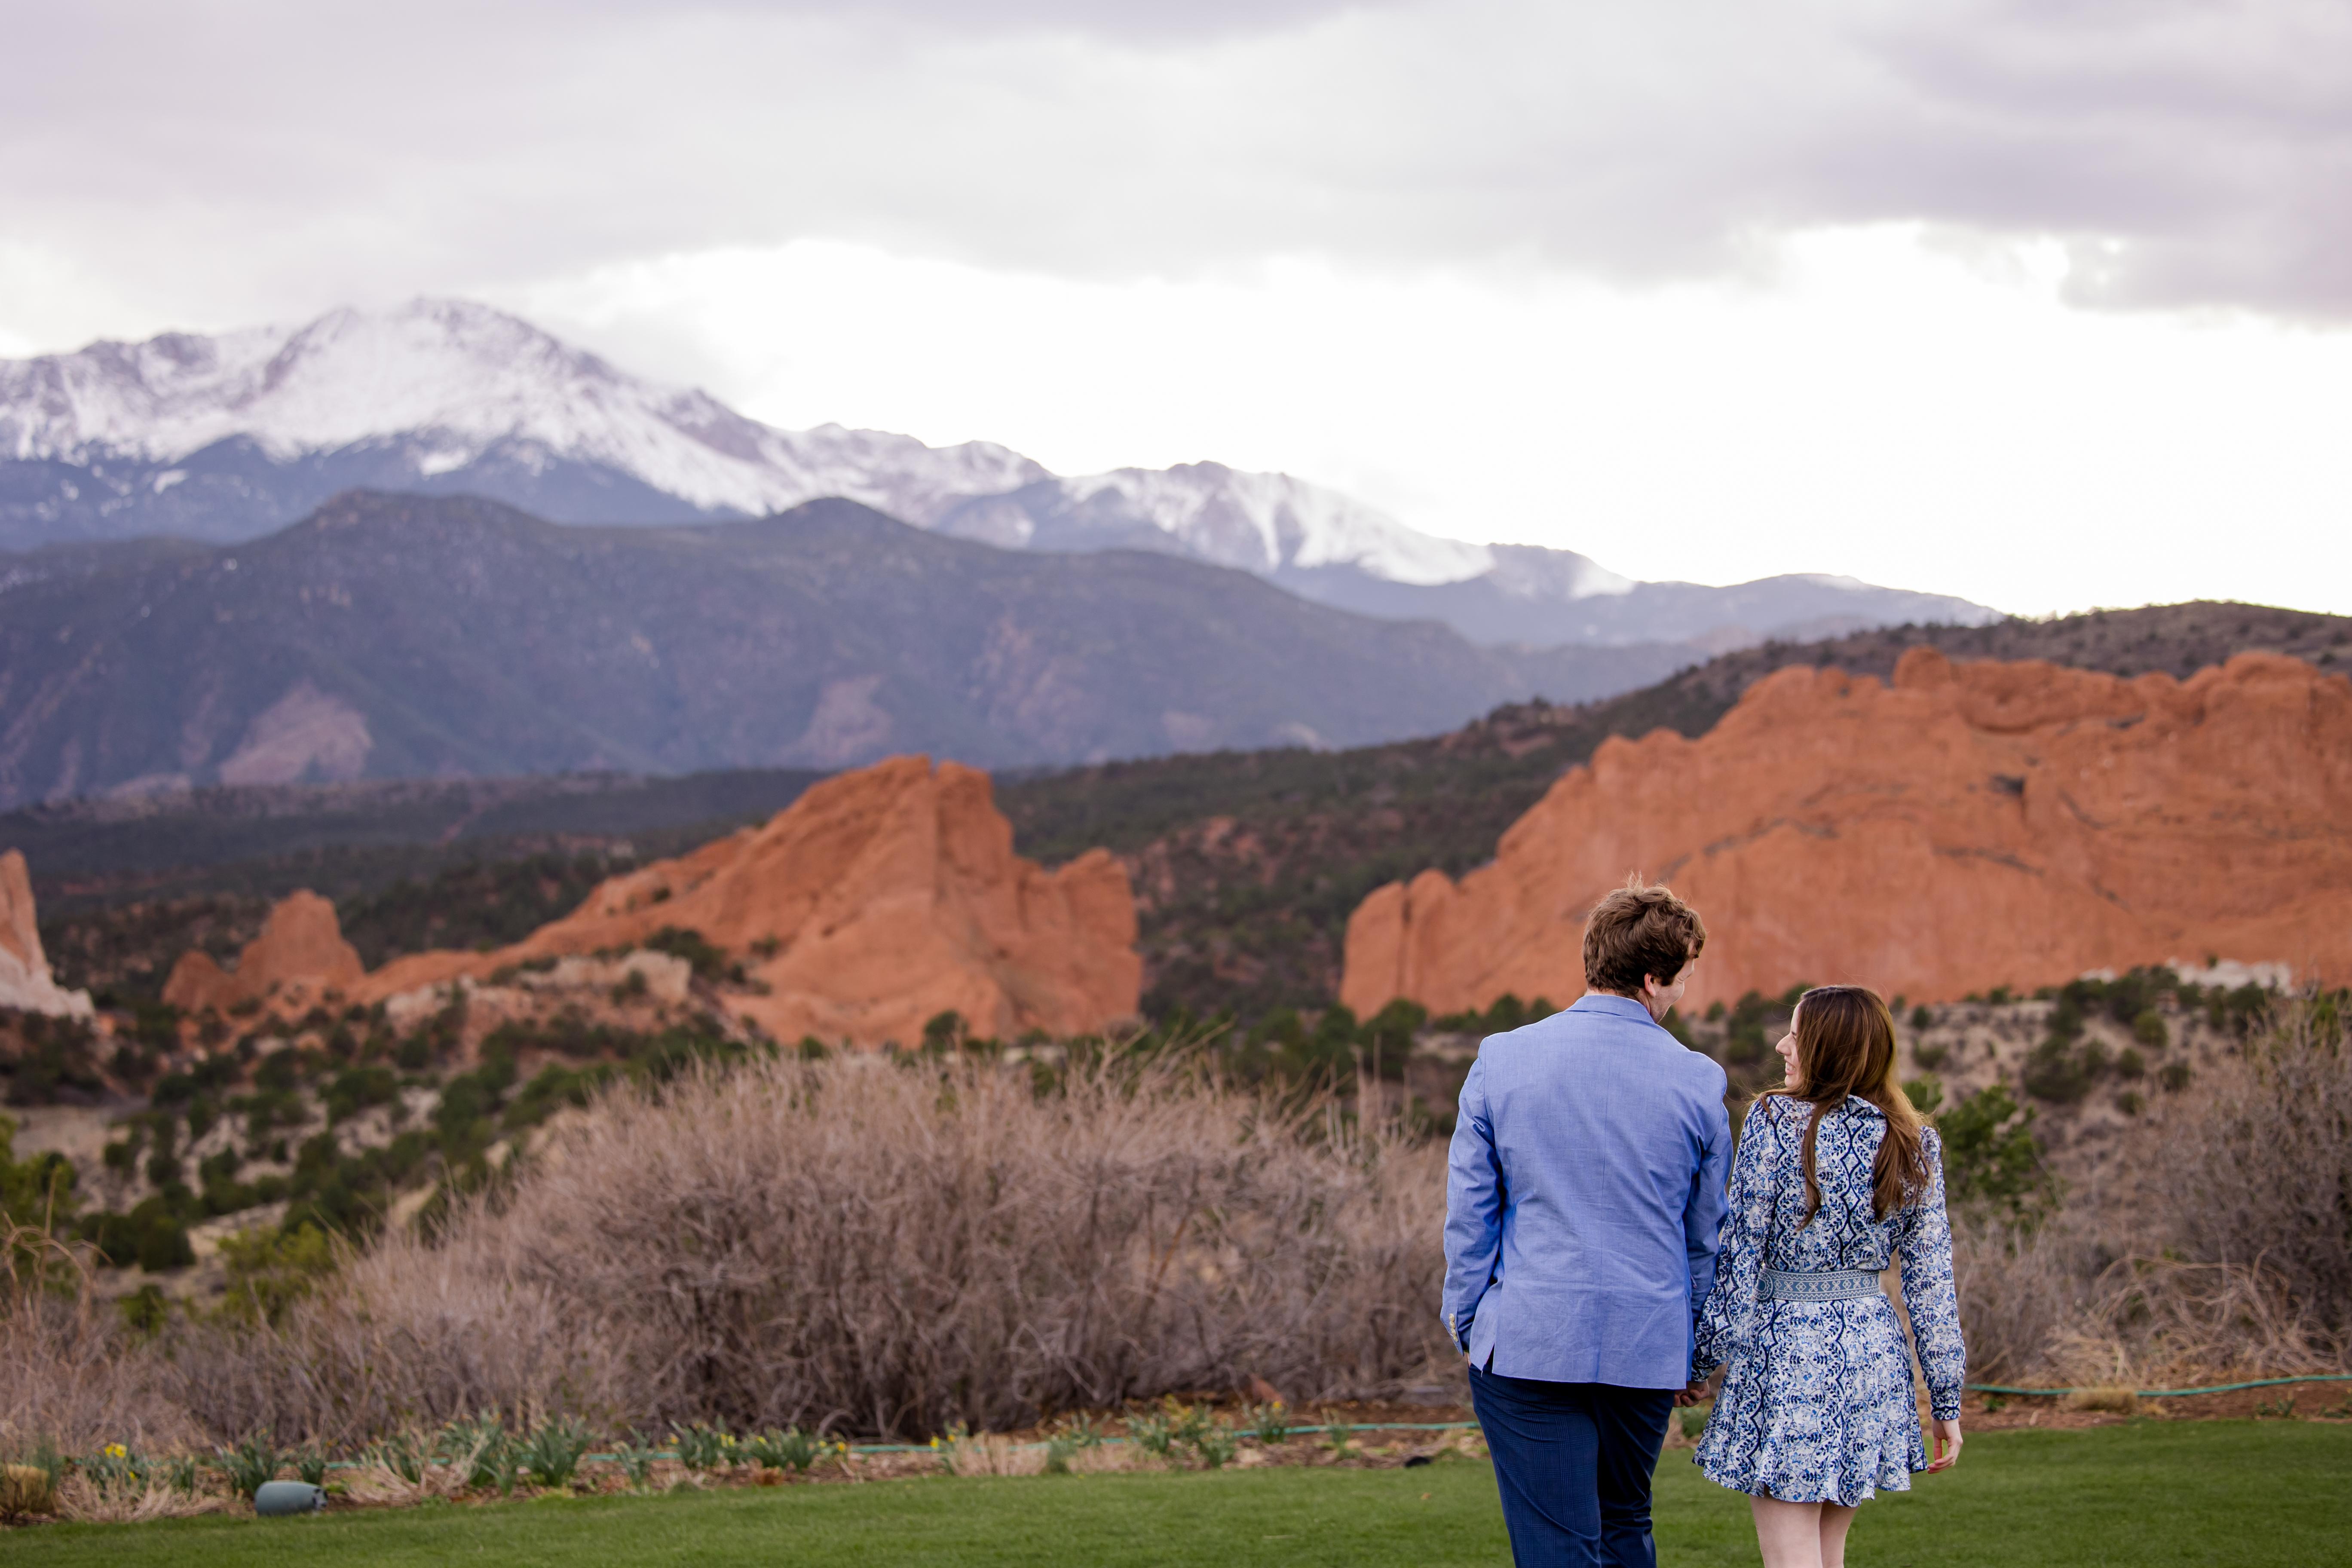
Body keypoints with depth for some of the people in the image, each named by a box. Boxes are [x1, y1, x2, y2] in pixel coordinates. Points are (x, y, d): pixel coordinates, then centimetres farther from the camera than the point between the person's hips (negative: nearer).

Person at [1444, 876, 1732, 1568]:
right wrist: (1695, 1351, 19)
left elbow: (1468, 1213, 0)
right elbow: (1707, 1238, 7)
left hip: (1528, 1347, -2)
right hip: (1648, 1350, 2)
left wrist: (1467, 1326, 11)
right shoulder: (1697, 1082, -3)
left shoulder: (1502, 1060, -5)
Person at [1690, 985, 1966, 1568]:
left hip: (1786, 1344, -5)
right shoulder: (1915, 1146, 5)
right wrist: (1947, 1399, 9)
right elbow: (1931, 1279, 5)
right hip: (1873, 1354, 5)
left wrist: (1702, 1359, -3)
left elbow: (1741, 1252, -9)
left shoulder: (1776, 1121, -8)